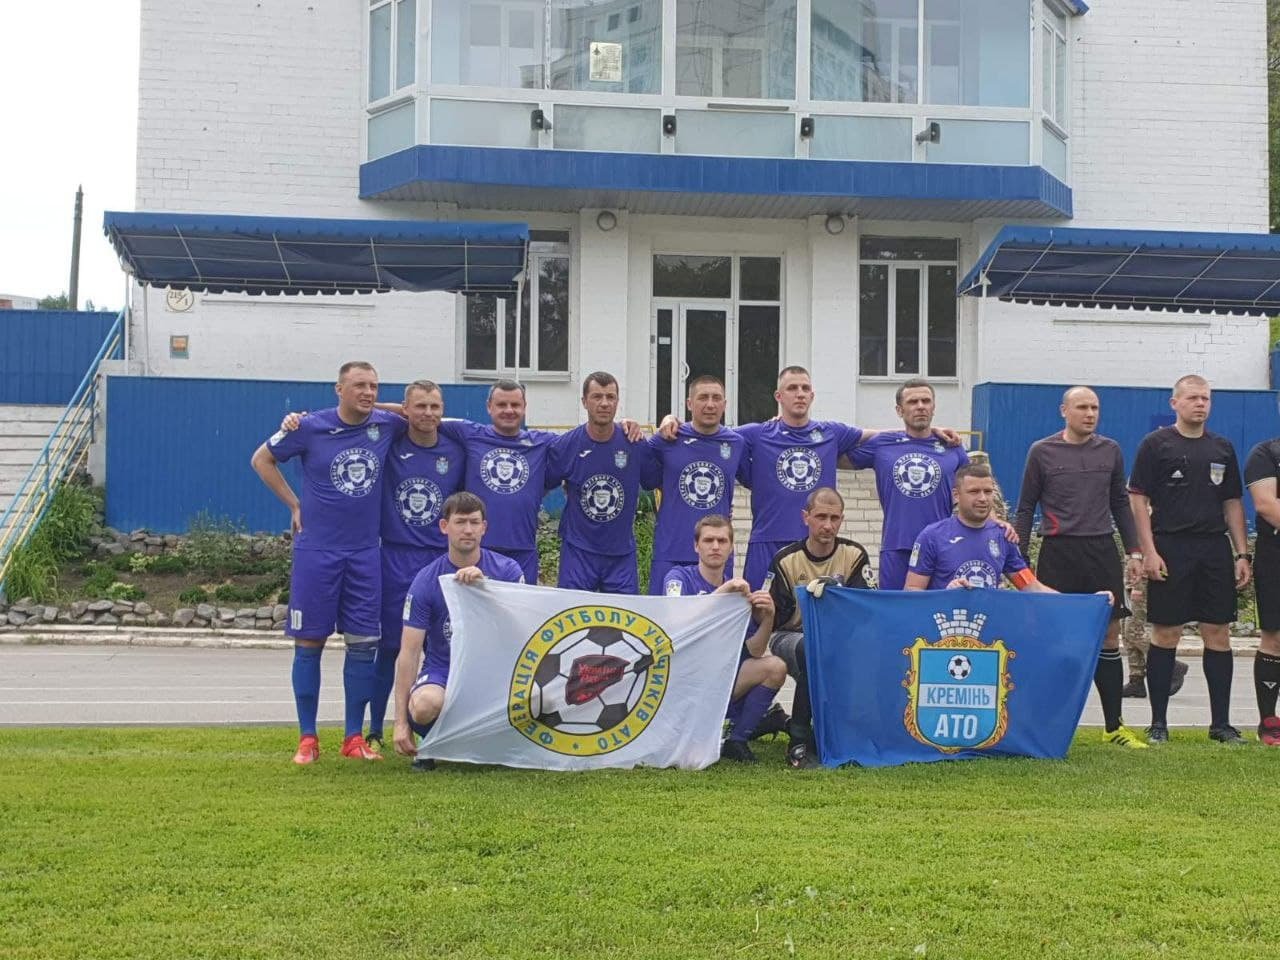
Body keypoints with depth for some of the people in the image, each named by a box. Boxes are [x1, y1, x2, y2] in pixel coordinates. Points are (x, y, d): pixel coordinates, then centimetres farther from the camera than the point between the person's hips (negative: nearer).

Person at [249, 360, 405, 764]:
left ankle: (355, 737, 13)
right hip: (316, 550, -2)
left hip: (366, 553, 3)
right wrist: (295, 504, 3)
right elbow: (262, 459, 7)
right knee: (309, 642, 1)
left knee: (363, 643, 3)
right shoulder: (311, 428, -6)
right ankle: (307, 738, 9)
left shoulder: (387, 426, 1)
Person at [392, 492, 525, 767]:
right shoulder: (426, 581, -6)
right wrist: (401, 722, -13)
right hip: (442, 670, -1)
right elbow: (408, 653, -8)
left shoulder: (507, 570, -2)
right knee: (425, 706, -37)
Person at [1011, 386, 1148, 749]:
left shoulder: (1110, 450, 10)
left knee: (1109, 638, 4)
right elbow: (1026, 508, 5)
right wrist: (1018, 559, 0)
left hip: (1102, 550, 3)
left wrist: (1134, 551, 10)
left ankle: (1114, 726, 10)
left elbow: (1120, 503, 17)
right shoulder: (1042, 452, 1)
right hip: (1058, 554, -3)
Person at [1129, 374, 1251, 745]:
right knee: (1165, 635, -1)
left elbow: (1233, 503, 16)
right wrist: (1149, 552, -11)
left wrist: (1241, 554, 8)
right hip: (1171, 549, -4)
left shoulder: (1222, 448, 13)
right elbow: (1138, 499, -3)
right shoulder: (1156, 444, 0)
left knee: (1218, 634, 4)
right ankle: (1158, 723, 7)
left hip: (1215, 549, 4)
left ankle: (1221, 723, 11)